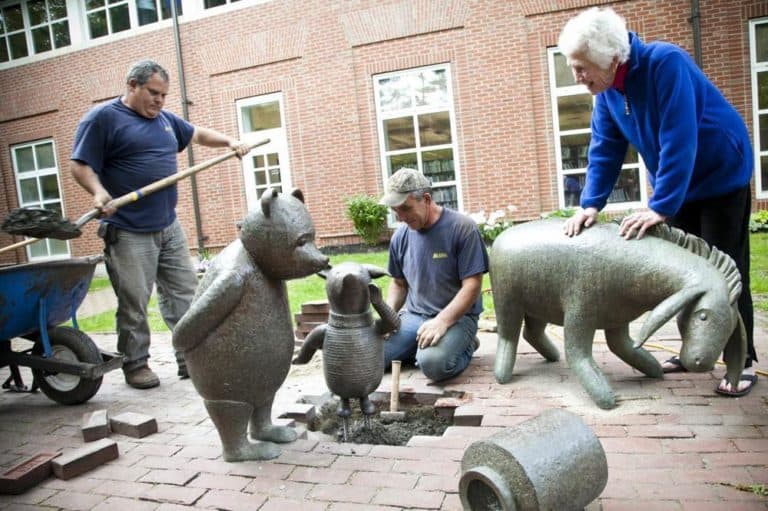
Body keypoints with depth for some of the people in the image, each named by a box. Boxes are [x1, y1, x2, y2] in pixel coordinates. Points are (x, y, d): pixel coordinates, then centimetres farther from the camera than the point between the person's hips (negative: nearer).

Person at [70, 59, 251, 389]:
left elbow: (198, 134, 31)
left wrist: (229, 142, 16)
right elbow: (79, 165, -8)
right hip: (128, 233, -6)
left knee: (184, 294, 7)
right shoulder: (102, 118, -4)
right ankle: (135, 365, 16)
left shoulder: (165, 119, 17)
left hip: (170, 228, 7)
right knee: (133, 303, 0)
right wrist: (98, 191, -25)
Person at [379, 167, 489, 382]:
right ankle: (419, 347, 9)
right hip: (413, 315, 5)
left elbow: (472, 284, -14)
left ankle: (464, 346, 0)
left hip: (456, 316, -4)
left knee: (433, 362, -34)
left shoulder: (462, 228, -12)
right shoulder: (400, 236, 4)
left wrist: (442, 321, -26)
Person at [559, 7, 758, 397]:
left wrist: (661, 207, -34)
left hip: (722, 176, -6)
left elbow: (679, 140, -33)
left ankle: (744, 361, 8)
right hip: (678, 186, 7)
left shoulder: (665, 63, -28)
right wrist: (591, 203, -16)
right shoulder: (606, 91, -7)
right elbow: (604, 149, -5)